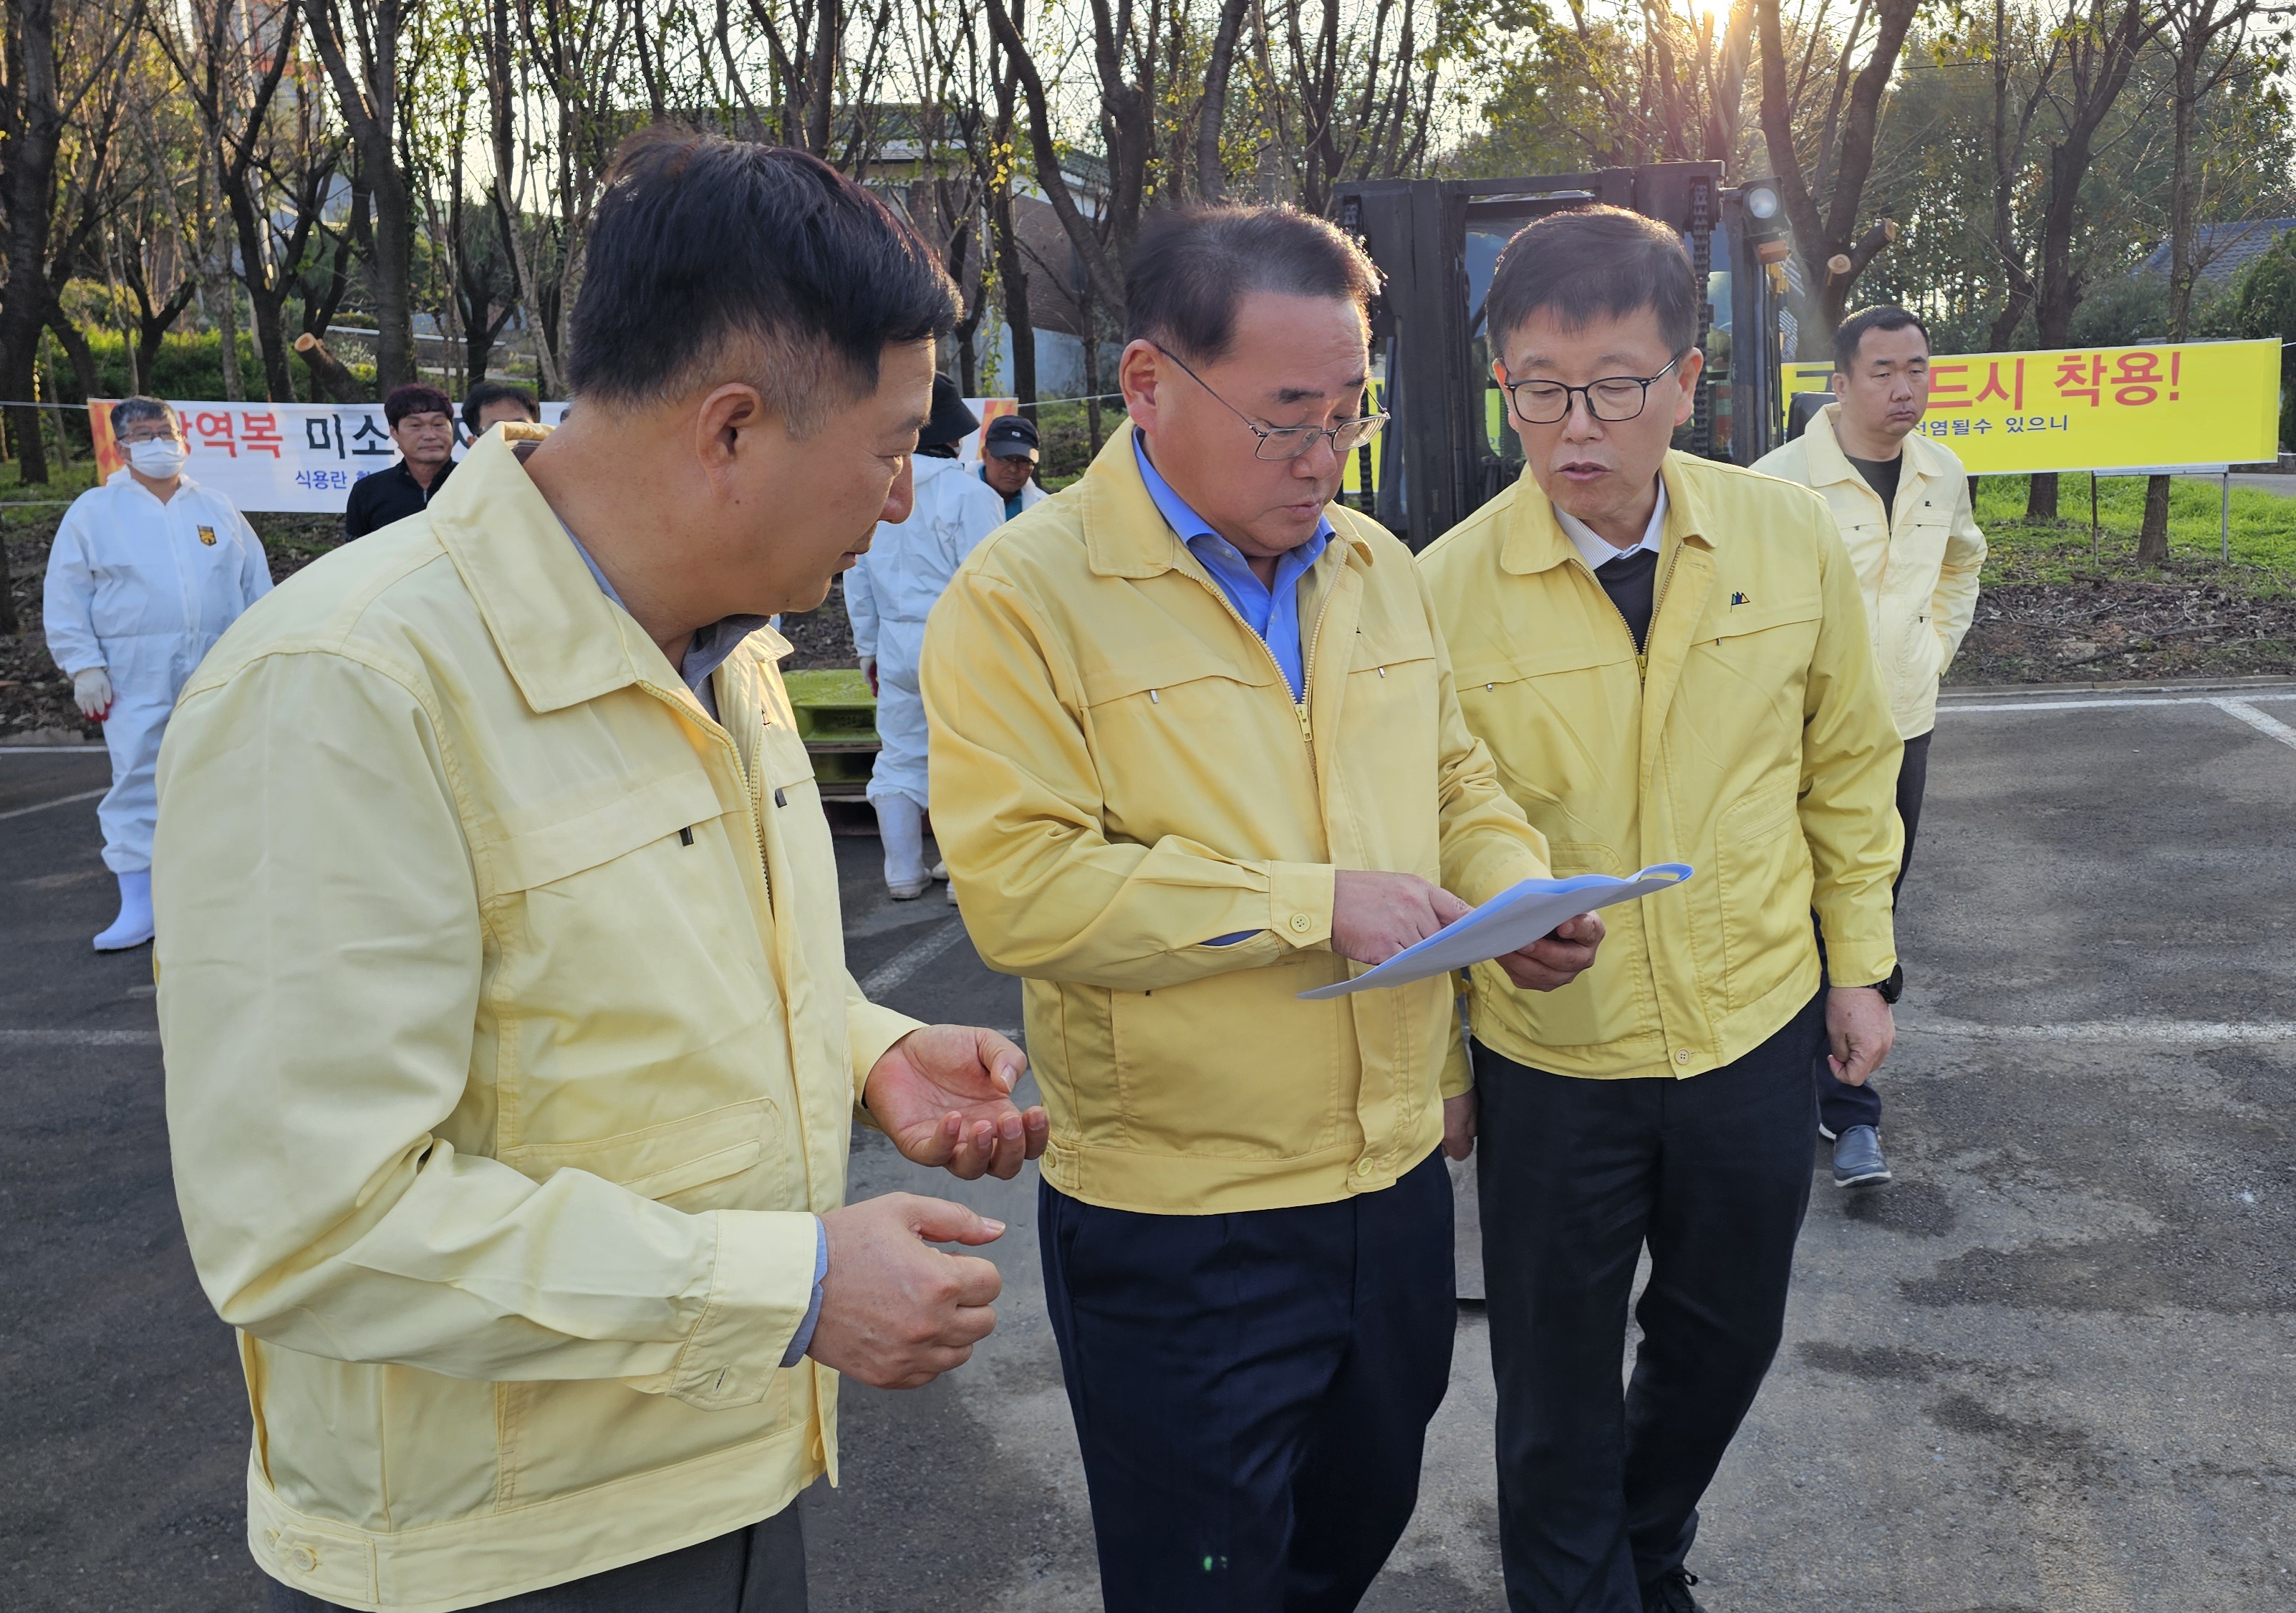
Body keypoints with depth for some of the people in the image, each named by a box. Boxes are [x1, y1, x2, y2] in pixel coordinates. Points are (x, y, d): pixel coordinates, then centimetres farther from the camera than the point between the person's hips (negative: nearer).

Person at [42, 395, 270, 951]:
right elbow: (66, 599, 2)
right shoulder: (93, 510, 4)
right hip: (136, 680, -2)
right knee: (135, 786, -3)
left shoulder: (217, 508, 11)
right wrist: (84, 665, -6)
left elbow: (256, 586, 13)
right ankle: (138, 908, 3)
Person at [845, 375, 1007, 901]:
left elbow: (856, 578, 11)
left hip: (895, 644, 5)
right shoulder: (969, 495, -13)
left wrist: (868, 648, 20)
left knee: (900, 758, 13)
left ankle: (904, 872, 19)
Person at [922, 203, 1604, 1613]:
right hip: (1177, 1222, -6)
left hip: (1400, 1173, 6)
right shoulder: (1025, 594, -15)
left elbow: (1455, 777, 16)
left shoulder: (1377, 565, 6)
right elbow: (1021, 885, -23)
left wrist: (1518, 893, -5)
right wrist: (1315, 905, -23)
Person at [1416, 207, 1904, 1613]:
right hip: (1550, 1064, -3)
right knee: (1558, 1395, 13)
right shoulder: (1445, 587, -15)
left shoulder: (1792, 539, -8)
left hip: (1760, 1034, 3)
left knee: (1725, 1338, 23)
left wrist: (1860, 962, 8)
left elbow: (1847, 761, 7)